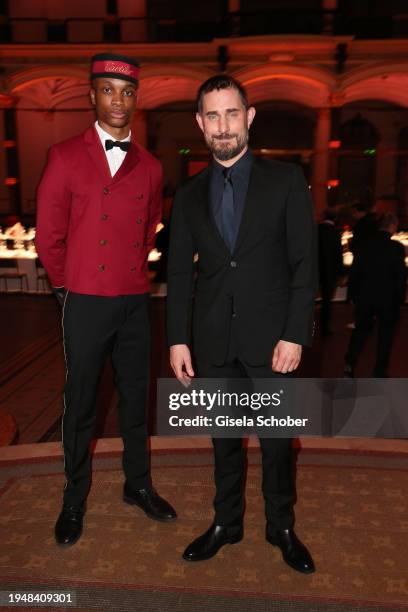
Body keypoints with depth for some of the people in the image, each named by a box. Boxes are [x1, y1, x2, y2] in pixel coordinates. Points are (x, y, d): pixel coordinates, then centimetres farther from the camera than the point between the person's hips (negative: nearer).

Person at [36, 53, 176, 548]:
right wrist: (69, 286, 7)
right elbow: (48, 237, 0)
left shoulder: (149, 167, 7)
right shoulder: (66, 157, -3)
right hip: (85, 303, -3)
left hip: (135, 303, 3)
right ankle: (74, 500, 28)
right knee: (81, 405, 9)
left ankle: (138, 485, 34)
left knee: (135, 399, 14)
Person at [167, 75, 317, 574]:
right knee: (224, 439, 15)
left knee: (277, 440, 11)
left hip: (269, 337, -2)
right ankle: (226, 523, 35)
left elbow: (305, 263, -4)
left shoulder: (285, 180, -1)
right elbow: (179, 274, 6)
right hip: (214, 341, 2)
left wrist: (294, 334, -11)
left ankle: (281, 528, 34)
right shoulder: (189, 195, 7)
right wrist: (177, 340, 0)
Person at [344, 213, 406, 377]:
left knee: (361, 329, 16)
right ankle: (380, 371, 15)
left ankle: (350, 363, 2)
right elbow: (400, 276, -8)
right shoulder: (397, 248, -12)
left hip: (364, 297, 3)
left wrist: (353, 294, 10)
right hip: (388, 299, -3)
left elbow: (354, 272, 2)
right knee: (385, 333, 11)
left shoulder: (364, 245, -2)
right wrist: (400, 298, 3)